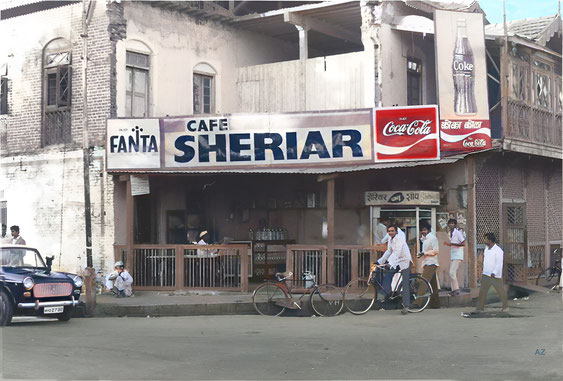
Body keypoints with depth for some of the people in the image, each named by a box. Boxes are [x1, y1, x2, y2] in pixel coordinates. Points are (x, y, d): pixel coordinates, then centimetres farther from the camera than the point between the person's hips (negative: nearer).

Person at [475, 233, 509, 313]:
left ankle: (505, 307, 20)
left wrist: (494, 273, -25)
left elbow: (499, 263, -18)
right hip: (486, 275, 7)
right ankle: (480, 308, 1)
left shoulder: (498, 250, -13)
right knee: (482, 291, 1)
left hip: (495, 276, -7)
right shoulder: (486, 249, 11)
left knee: (501, 291, 5)